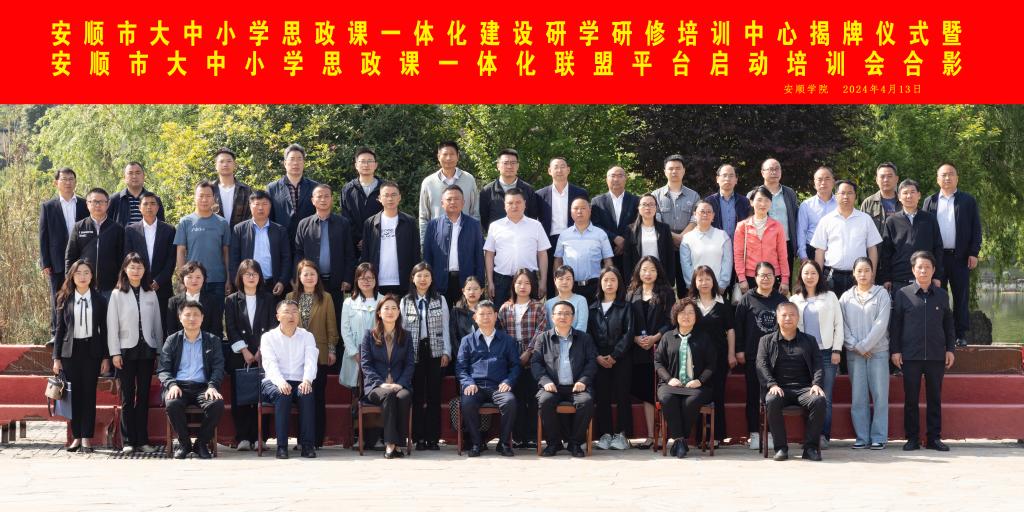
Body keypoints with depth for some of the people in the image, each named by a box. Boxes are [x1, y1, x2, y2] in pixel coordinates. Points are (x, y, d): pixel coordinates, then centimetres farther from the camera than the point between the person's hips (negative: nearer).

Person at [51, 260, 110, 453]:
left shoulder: (99, 300, 5)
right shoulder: (65, 300, 5)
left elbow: (104, 330, 5)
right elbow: (59, 329, 6)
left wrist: (105, 357, 0)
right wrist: (56, 357, 2)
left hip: (91, 350, -1)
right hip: (70, 351, 1)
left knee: (89, 394, -2)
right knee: (74, 394, 1)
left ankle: (87, 437, 2)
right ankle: (76, 436, 9)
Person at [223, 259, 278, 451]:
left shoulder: (268, 299, 11)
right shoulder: (231, 300, 9)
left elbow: (273, 327, 5)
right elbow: (231, 329, 2)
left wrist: (262, 350, -7)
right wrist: (244, 351, -8)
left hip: (263, 355, 0)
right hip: (239, 356, 0)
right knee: (239, 397, -4)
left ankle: (259, 437, -2)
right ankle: (242, 438, -2)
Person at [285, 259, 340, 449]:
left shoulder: (326, 298, 3)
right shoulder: (291, 297, 7)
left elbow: (331, 326, 3)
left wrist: (332, 350, -1)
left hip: (319, 354, -1)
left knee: (318, 397, 0)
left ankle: (317, 439, 4)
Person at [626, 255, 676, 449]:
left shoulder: (666, 293, 5)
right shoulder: (631, 294, 13)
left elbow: (671, 321, -2)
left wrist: (655, 338, -14)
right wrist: (636, 339, -9)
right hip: (639, 351, 3)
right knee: (646, 393, 4)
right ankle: (650, 435, 7)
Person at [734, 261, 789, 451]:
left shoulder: (781, 299, 9)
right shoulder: (747, 299, 2)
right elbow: (738, 325, 0)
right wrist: (739, 350, -5)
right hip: (752, 356, -1)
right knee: (753, 395, 3)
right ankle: (754, 434, 8)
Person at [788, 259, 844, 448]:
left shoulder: (830, 297, 9)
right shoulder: (794, 300, 14)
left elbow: (838, 325, 6)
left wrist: (837, 350, -2)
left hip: (826, 353, -1)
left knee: (825, 398, -6)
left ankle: (824, 436, -6)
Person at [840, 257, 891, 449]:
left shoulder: (881, 294, 3)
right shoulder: (846, 297, 10)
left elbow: (881, 324, -5)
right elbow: (842, 325, 5)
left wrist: (864, 346, -9)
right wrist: (854, 346, -7)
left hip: (878, 351, -2)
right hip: (854, 353, 2)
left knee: (880, 395, -4)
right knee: (858, 396, 1)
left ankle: (879, 437, 0)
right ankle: (862, 437, 5)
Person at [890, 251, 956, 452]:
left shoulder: (941, 295, 9)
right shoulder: (903, 294, 3)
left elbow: (949, 324, 15)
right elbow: (894, 324, 4)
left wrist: (950, 349, 9)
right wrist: (895, 350, -1)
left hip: (936, 356, 2)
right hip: (910, 356, -2)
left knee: (935, 398, 6)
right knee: (911, 399, 2)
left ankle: (934, 438, 12)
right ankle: (912, 438, 9)